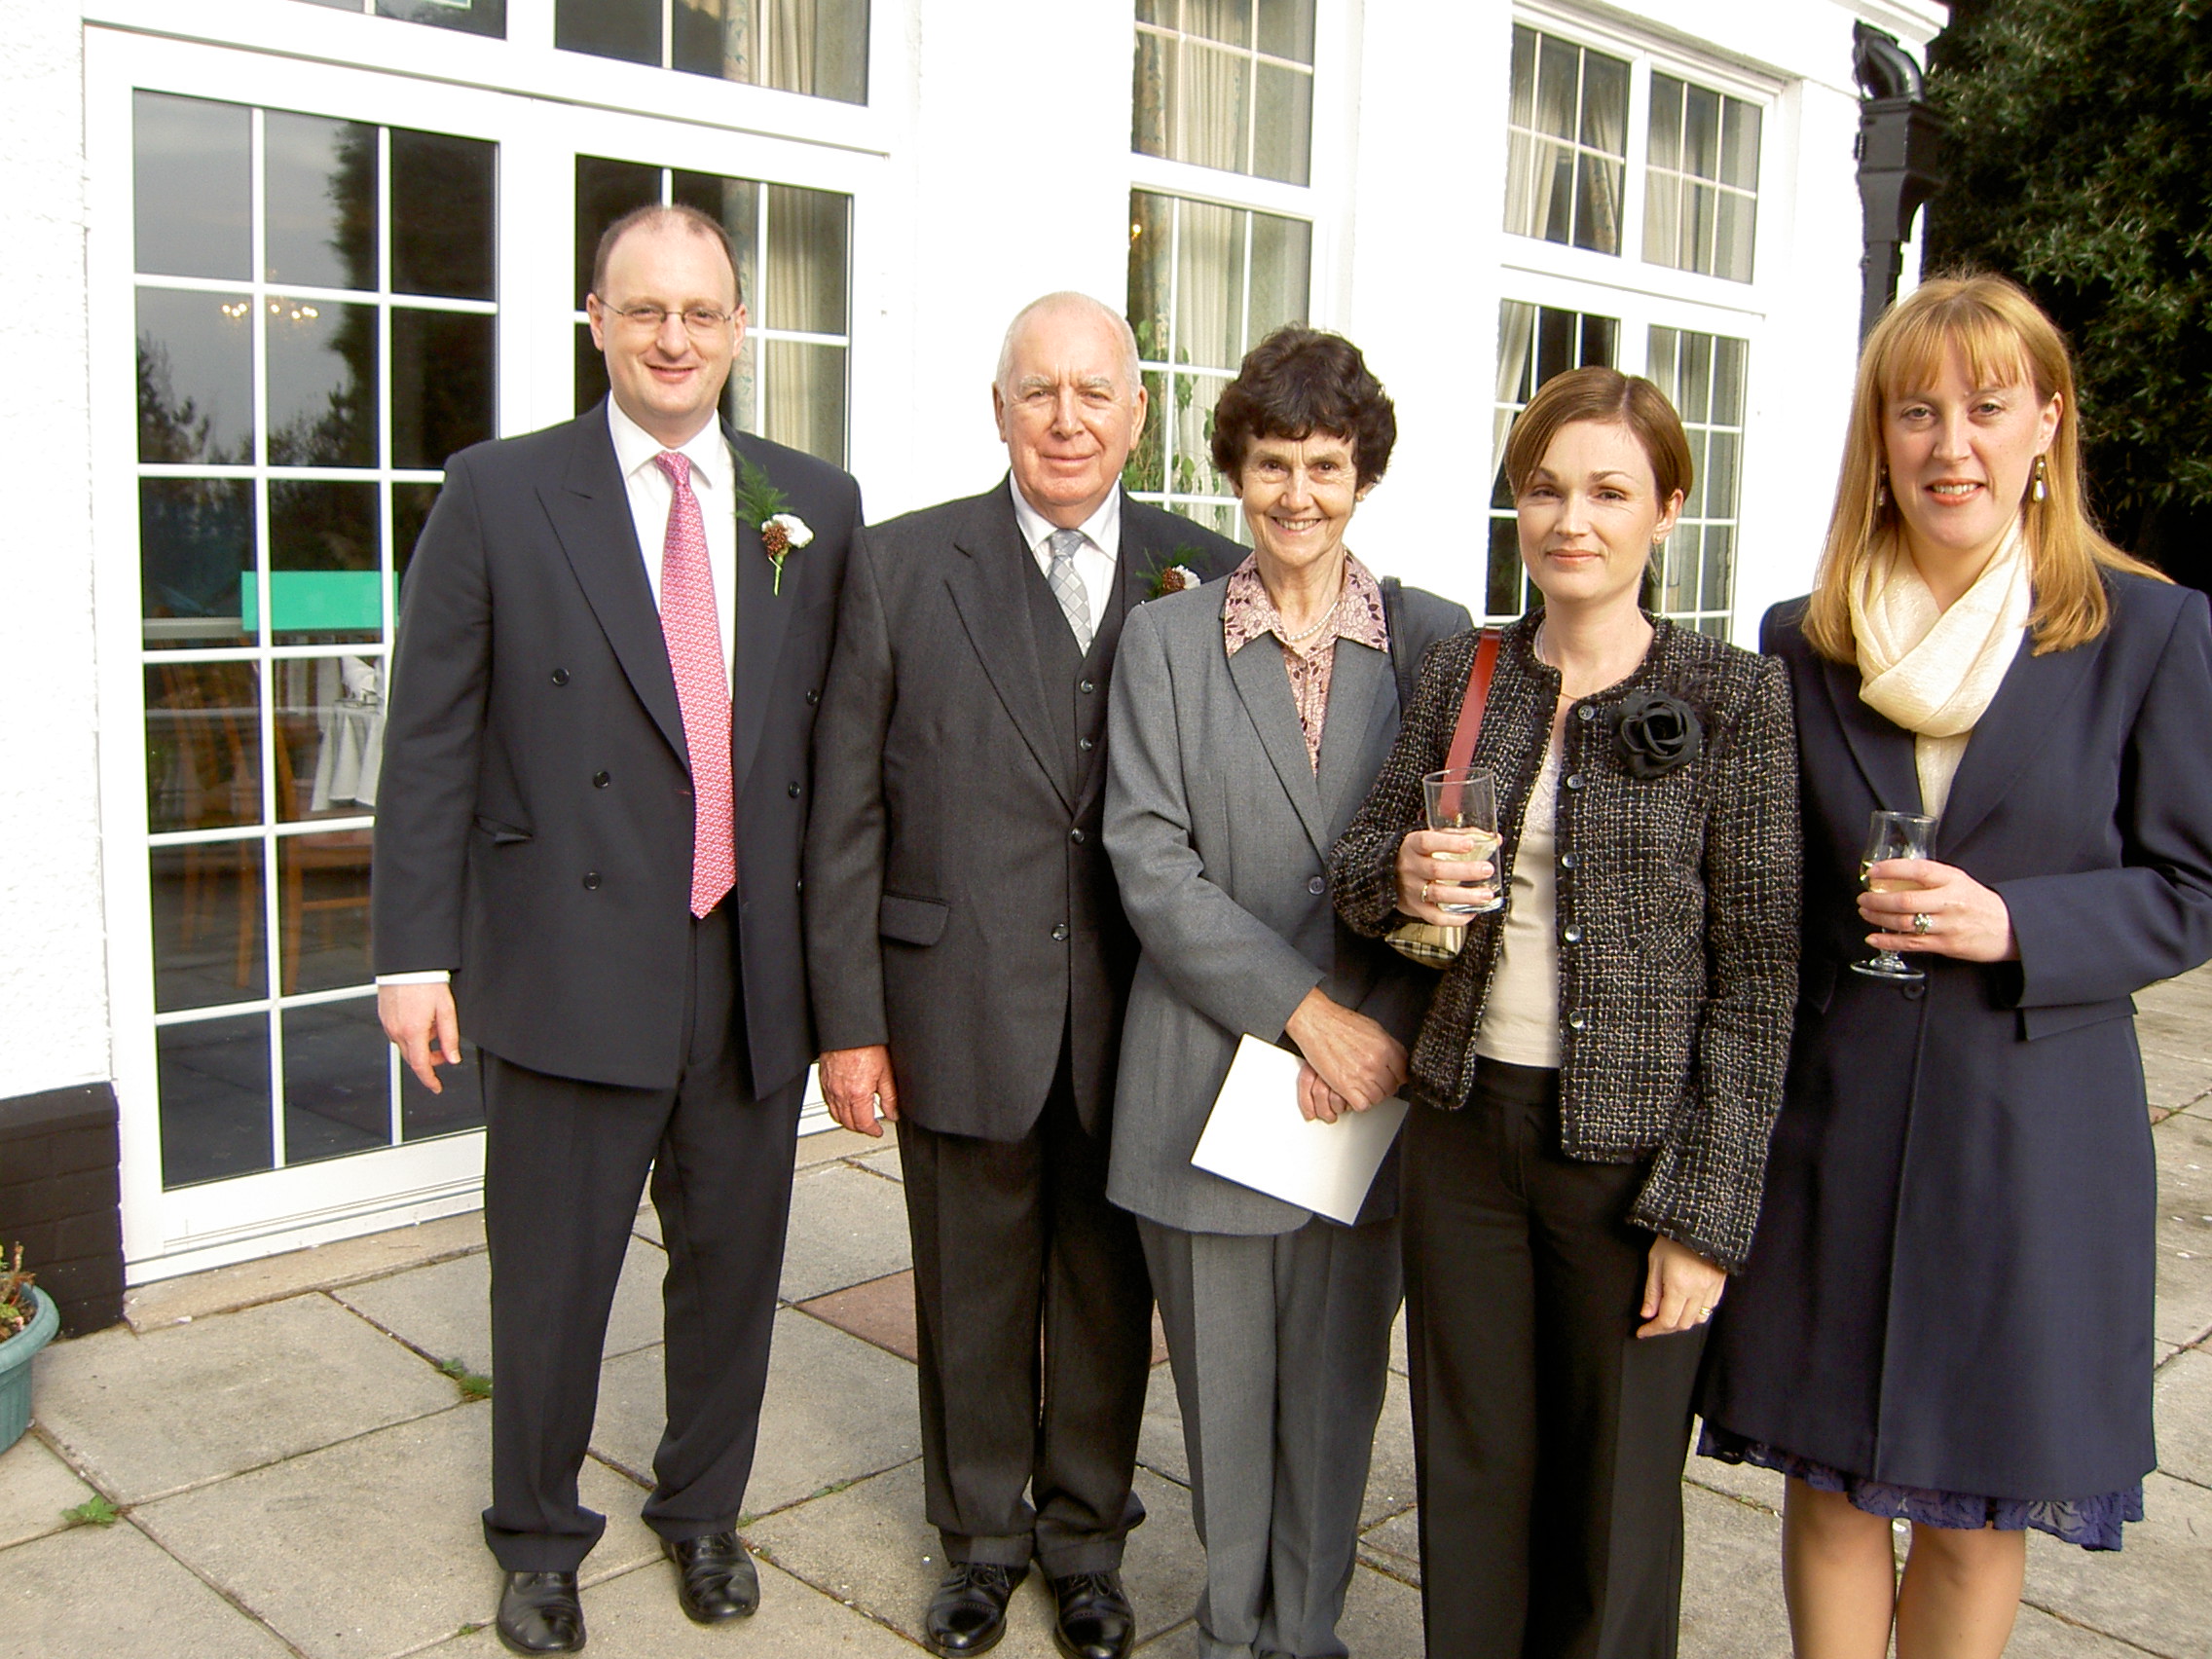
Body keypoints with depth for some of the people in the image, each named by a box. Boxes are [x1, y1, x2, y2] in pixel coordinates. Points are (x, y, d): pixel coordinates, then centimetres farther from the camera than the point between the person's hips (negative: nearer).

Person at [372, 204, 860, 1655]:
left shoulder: (815, 505, 5)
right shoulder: (500, 496, -2)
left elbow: (842, 733, 6)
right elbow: (430, 742, -2)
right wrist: (417, 954, -6)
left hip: (756, 963, 3)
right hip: (572, 962, -2)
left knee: (734, 1264, 17)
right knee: (552, 1280, 11)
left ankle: (703, 1510, 41)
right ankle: (540, 1542, 36)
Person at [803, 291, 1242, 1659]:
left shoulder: (1207, 576, 0)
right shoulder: (903, 567, -2)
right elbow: (847, 813, -2)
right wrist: (849, 1018, -4)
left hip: (1136, 1018, 1)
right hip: (961, 1010, 0)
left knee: (1110, 1293, 15)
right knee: (973, 1295, 15)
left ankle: (1088, 1540, 38)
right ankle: (983, 1536, 38)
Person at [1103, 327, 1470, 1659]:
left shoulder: (1437, 639, 4)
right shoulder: (1165, 639, 2)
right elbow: (1151, 862, -6)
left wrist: (1383, 1029, -10)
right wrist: (1307, 1012, -13)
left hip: (1370, 1085, 1)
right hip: (1208, 1078, 0)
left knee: (1336, 1386, 11)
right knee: (1223, 1387, 12)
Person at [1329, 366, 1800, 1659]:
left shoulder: (1733, 697, -8)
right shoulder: (1463, 677, 4)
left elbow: (1758, 969, -9)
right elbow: (1361, 867, 12)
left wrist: (1707, 1211, -12)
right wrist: (1404, 878, -12)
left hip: (1633, 1149, -3)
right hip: (1465, 1126, 4)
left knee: (1614, 1501, 11)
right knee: (1471, 1472, 16)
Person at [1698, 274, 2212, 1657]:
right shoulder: (1802, 644, 4)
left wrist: (2013, 924, -18)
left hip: (2035, 1119, -2)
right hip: (1832, 1113, 2)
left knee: (1978, 1509, 10)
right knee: (1832, 1477, 12)